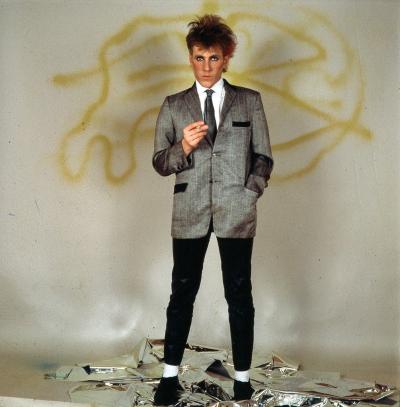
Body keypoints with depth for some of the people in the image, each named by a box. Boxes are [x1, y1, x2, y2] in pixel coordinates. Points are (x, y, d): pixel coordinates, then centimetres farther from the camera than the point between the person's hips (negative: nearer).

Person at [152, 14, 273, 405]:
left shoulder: (250, 101, 6)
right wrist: (183, 147, -15)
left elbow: (263, 157, 7)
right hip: (189, 212, 1)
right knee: (182, 293, 7)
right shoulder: (174, 105, 7)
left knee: (239, 296, 4)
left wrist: (250, 194, -6)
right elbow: (159, 163, 4)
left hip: (236, 213, -1)